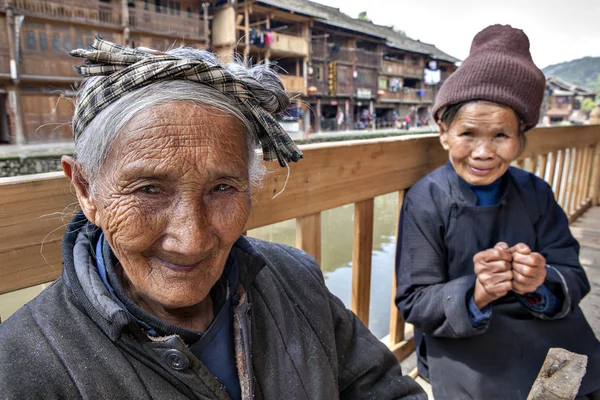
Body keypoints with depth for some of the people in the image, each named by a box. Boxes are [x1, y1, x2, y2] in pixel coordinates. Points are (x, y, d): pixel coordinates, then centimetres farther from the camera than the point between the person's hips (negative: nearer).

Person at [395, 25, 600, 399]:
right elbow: (414, 303, -14)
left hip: (547, 331, 4)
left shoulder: (536, 193, -3)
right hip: (460, 342, -4)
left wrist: (541, 284, -25)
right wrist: (474, 295, -32)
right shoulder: (425, 200, -15)